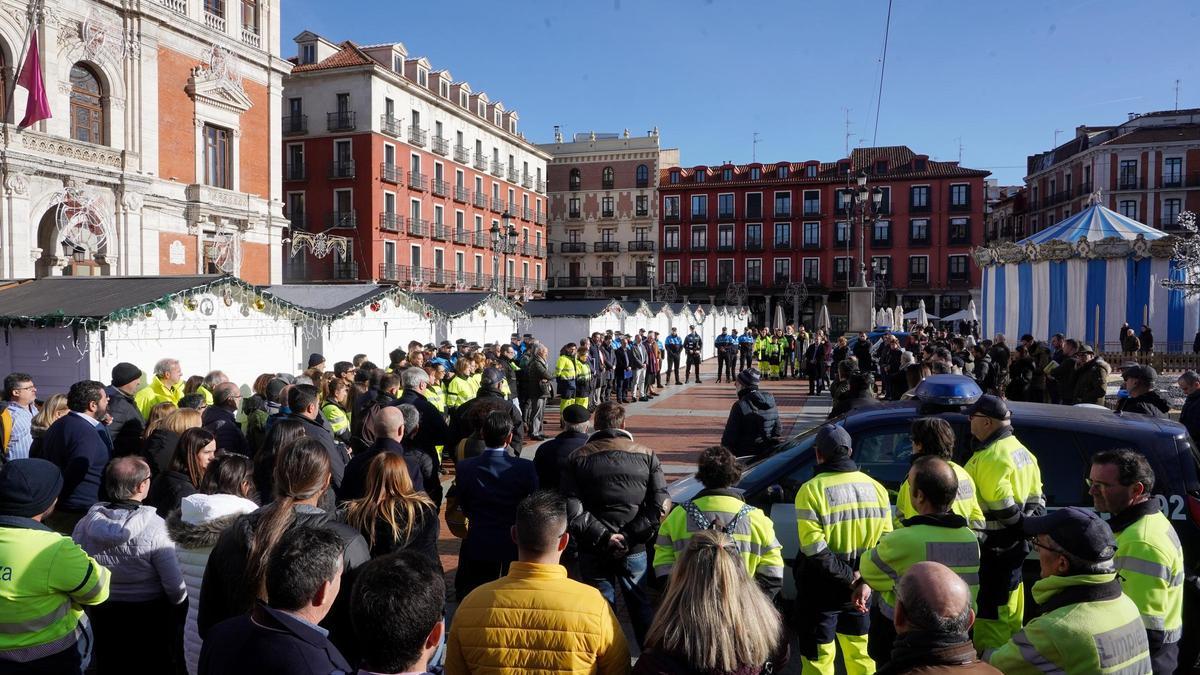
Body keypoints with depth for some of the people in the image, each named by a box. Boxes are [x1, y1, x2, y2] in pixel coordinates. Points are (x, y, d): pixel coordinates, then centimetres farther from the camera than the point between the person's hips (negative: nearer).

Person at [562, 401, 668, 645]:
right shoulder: (646, 455, -1)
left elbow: (572, 509, -12)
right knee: (640, 606, 18)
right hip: (635, 550, 1)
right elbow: (660, 504, -9)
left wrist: (603, 536, -11)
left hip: (593, 551, -1)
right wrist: (631, 537, -10)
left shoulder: (578, 458, -3)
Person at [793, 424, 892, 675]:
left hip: (820, 593, -5)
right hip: (860, 590, 5)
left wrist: (849, 578, -16)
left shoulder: (812, 490, -17)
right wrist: (861, 579, -3)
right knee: (860, 653, 21)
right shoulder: (876, 487, 2)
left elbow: (815, 551, -22)